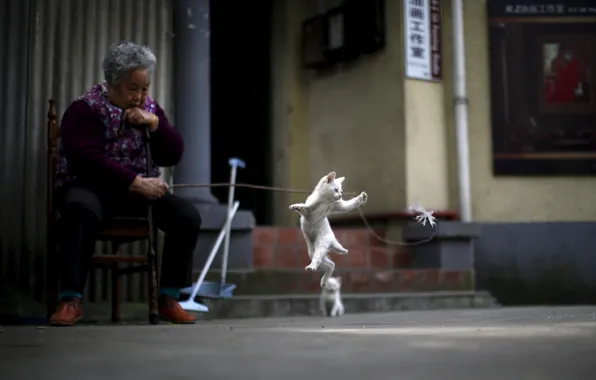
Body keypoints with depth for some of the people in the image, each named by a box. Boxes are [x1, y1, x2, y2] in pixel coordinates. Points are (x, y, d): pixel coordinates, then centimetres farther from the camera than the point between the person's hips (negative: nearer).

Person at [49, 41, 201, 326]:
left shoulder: (149, 108, 10)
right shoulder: (85, 109, -7)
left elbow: (172, 156, 4)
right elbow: (88, 160, -21)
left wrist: (154, 123, -13)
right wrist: (135, 182, -27)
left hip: (138, 190, 5)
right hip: (89, 187, -4)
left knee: (188, 216, -18)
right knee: (81, 211, -40)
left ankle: (169, 298, -10)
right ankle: (71, 300, -33)